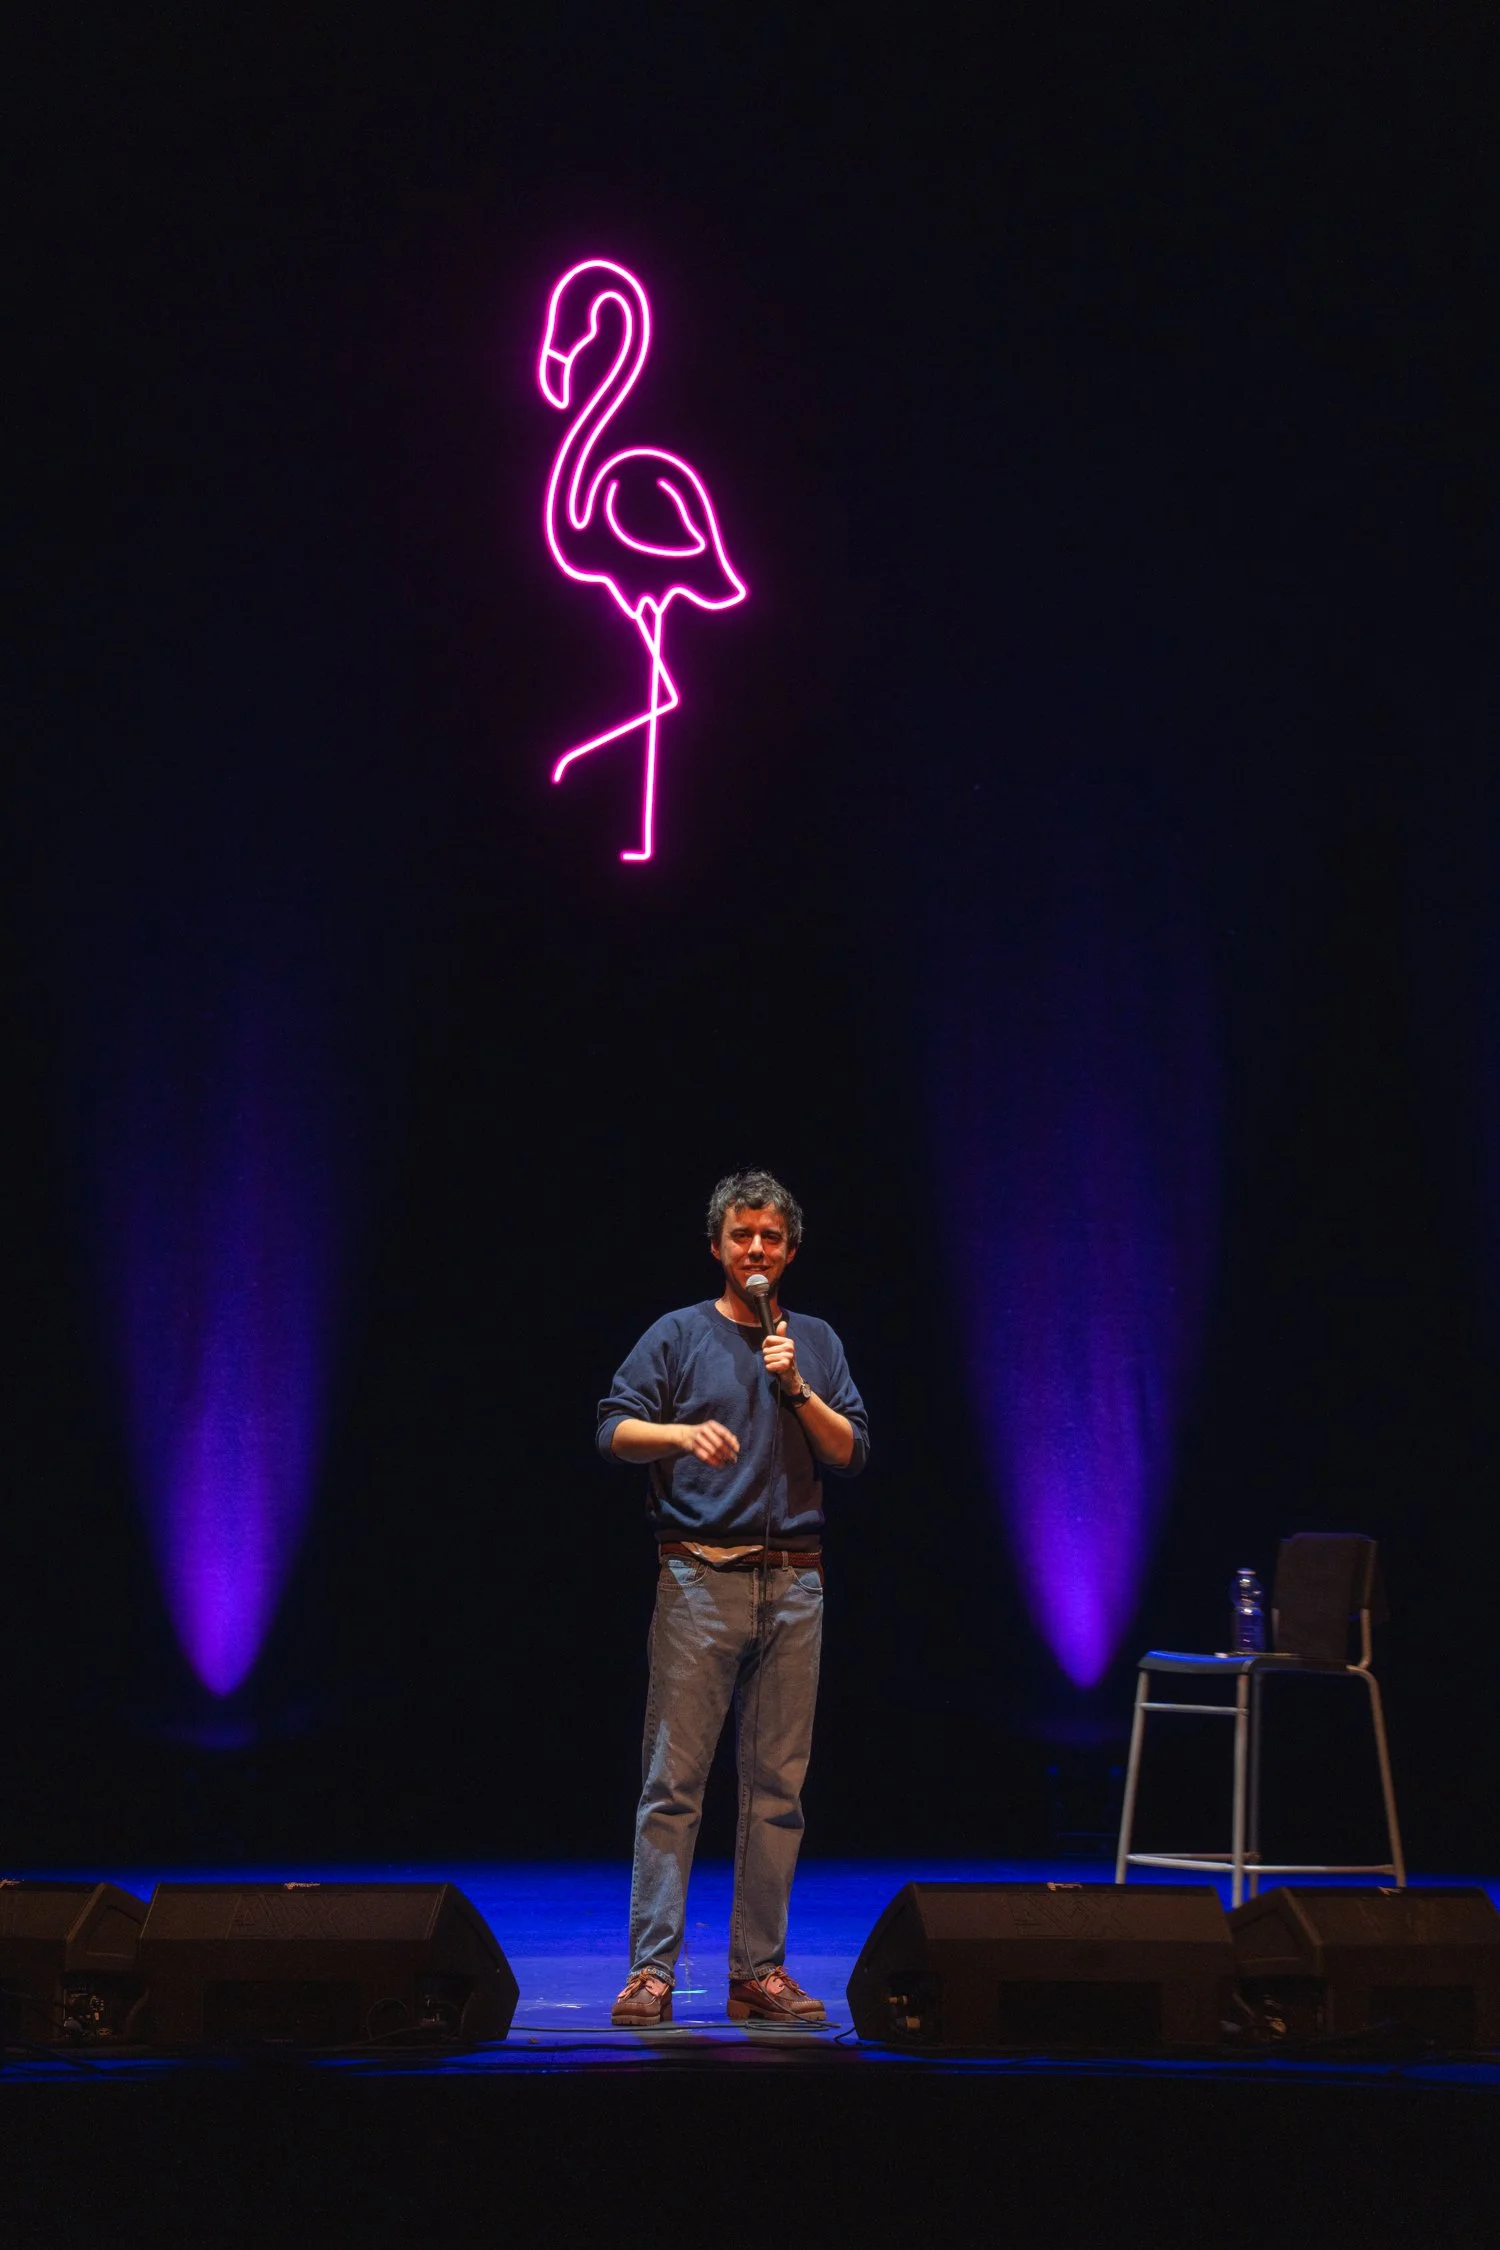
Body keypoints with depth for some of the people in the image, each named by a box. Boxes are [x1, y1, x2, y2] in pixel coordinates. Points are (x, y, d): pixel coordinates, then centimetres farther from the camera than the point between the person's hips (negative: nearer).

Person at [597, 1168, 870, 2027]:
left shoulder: (817, 1342, 16)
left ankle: (760, 1969, 10)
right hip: (701, 1577, -3)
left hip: (794, 1582, 3)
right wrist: (684, 1433, -21)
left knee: (778, 1785, 4)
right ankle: (652, 1969, -4)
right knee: (674, 1779, -7)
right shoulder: (680, 1336, 7)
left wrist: (796, 1388, -5)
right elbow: (616, 1428, -3)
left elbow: (853, 1452, 9)